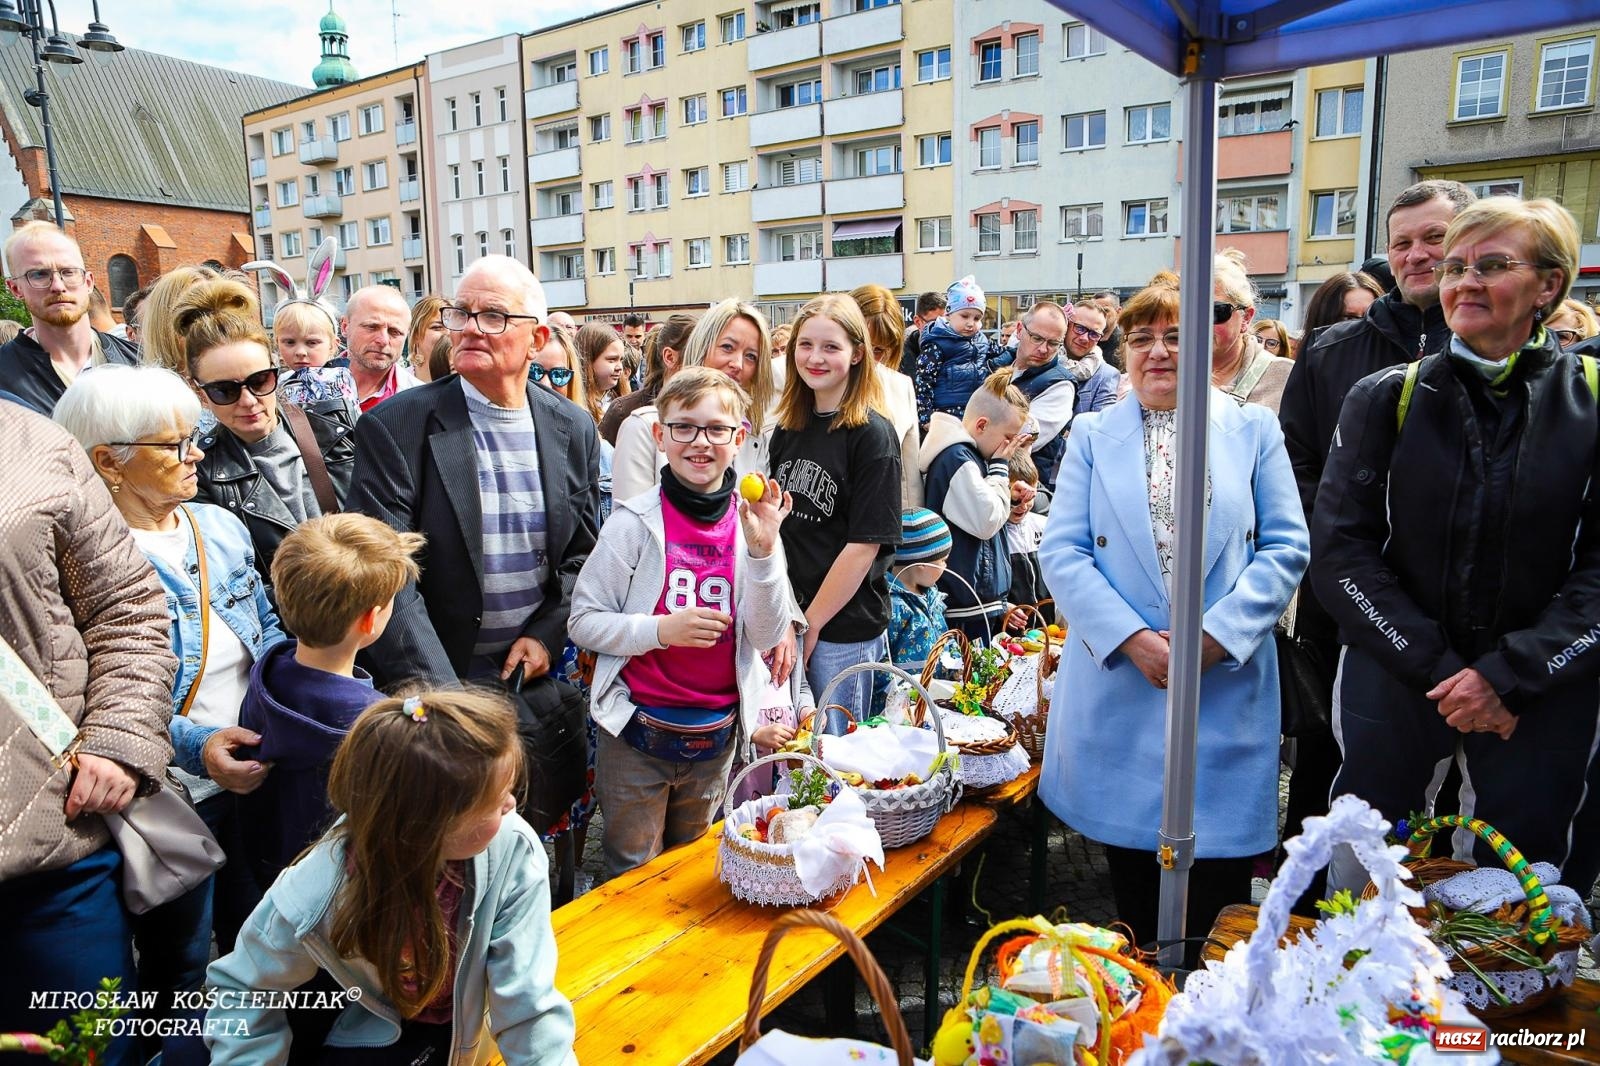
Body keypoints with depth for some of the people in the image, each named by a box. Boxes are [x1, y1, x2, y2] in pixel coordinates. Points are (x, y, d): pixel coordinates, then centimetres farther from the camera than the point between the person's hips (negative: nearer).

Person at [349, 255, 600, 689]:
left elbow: (582, 553, 7)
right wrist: (441, 699, -24)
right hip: (432, 676, -3)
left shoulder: (575, 429, -1)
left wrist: (546, 636, -7)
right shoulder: (393, 426, -13)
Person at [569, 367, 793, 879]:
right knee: (633, 872, 12)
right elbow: (584, 622, -8)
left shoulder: (754, 524, -3)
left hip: (716, 734, 3)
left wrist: (763, 551, -19)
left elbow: (767, 638, -6)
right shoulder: (635, 523, -11)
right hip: (639, 728, -3)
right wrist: (662, 629, -23)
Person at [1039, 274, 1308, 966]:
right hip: (1118, 685, 1)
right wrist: (1132, 638, -14)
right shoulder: (1092, 435, 6)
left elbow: (1286, 546, 1)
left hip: (1227, 689, 0)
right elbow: (1062, 551, -2)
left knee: (1216, 888, 7)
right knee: (1132, 882, 14)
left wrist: (1219, 635, -13)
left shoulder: (1254, 430, 6)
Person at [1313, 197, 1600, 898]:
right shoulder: (1384, 398, 0)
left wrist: (1509, 675, -15)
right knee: (1362, 882, 8)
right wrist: (1437, 668, -11)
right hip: (1392, 685, 0)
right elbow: (1340, 548, -5)